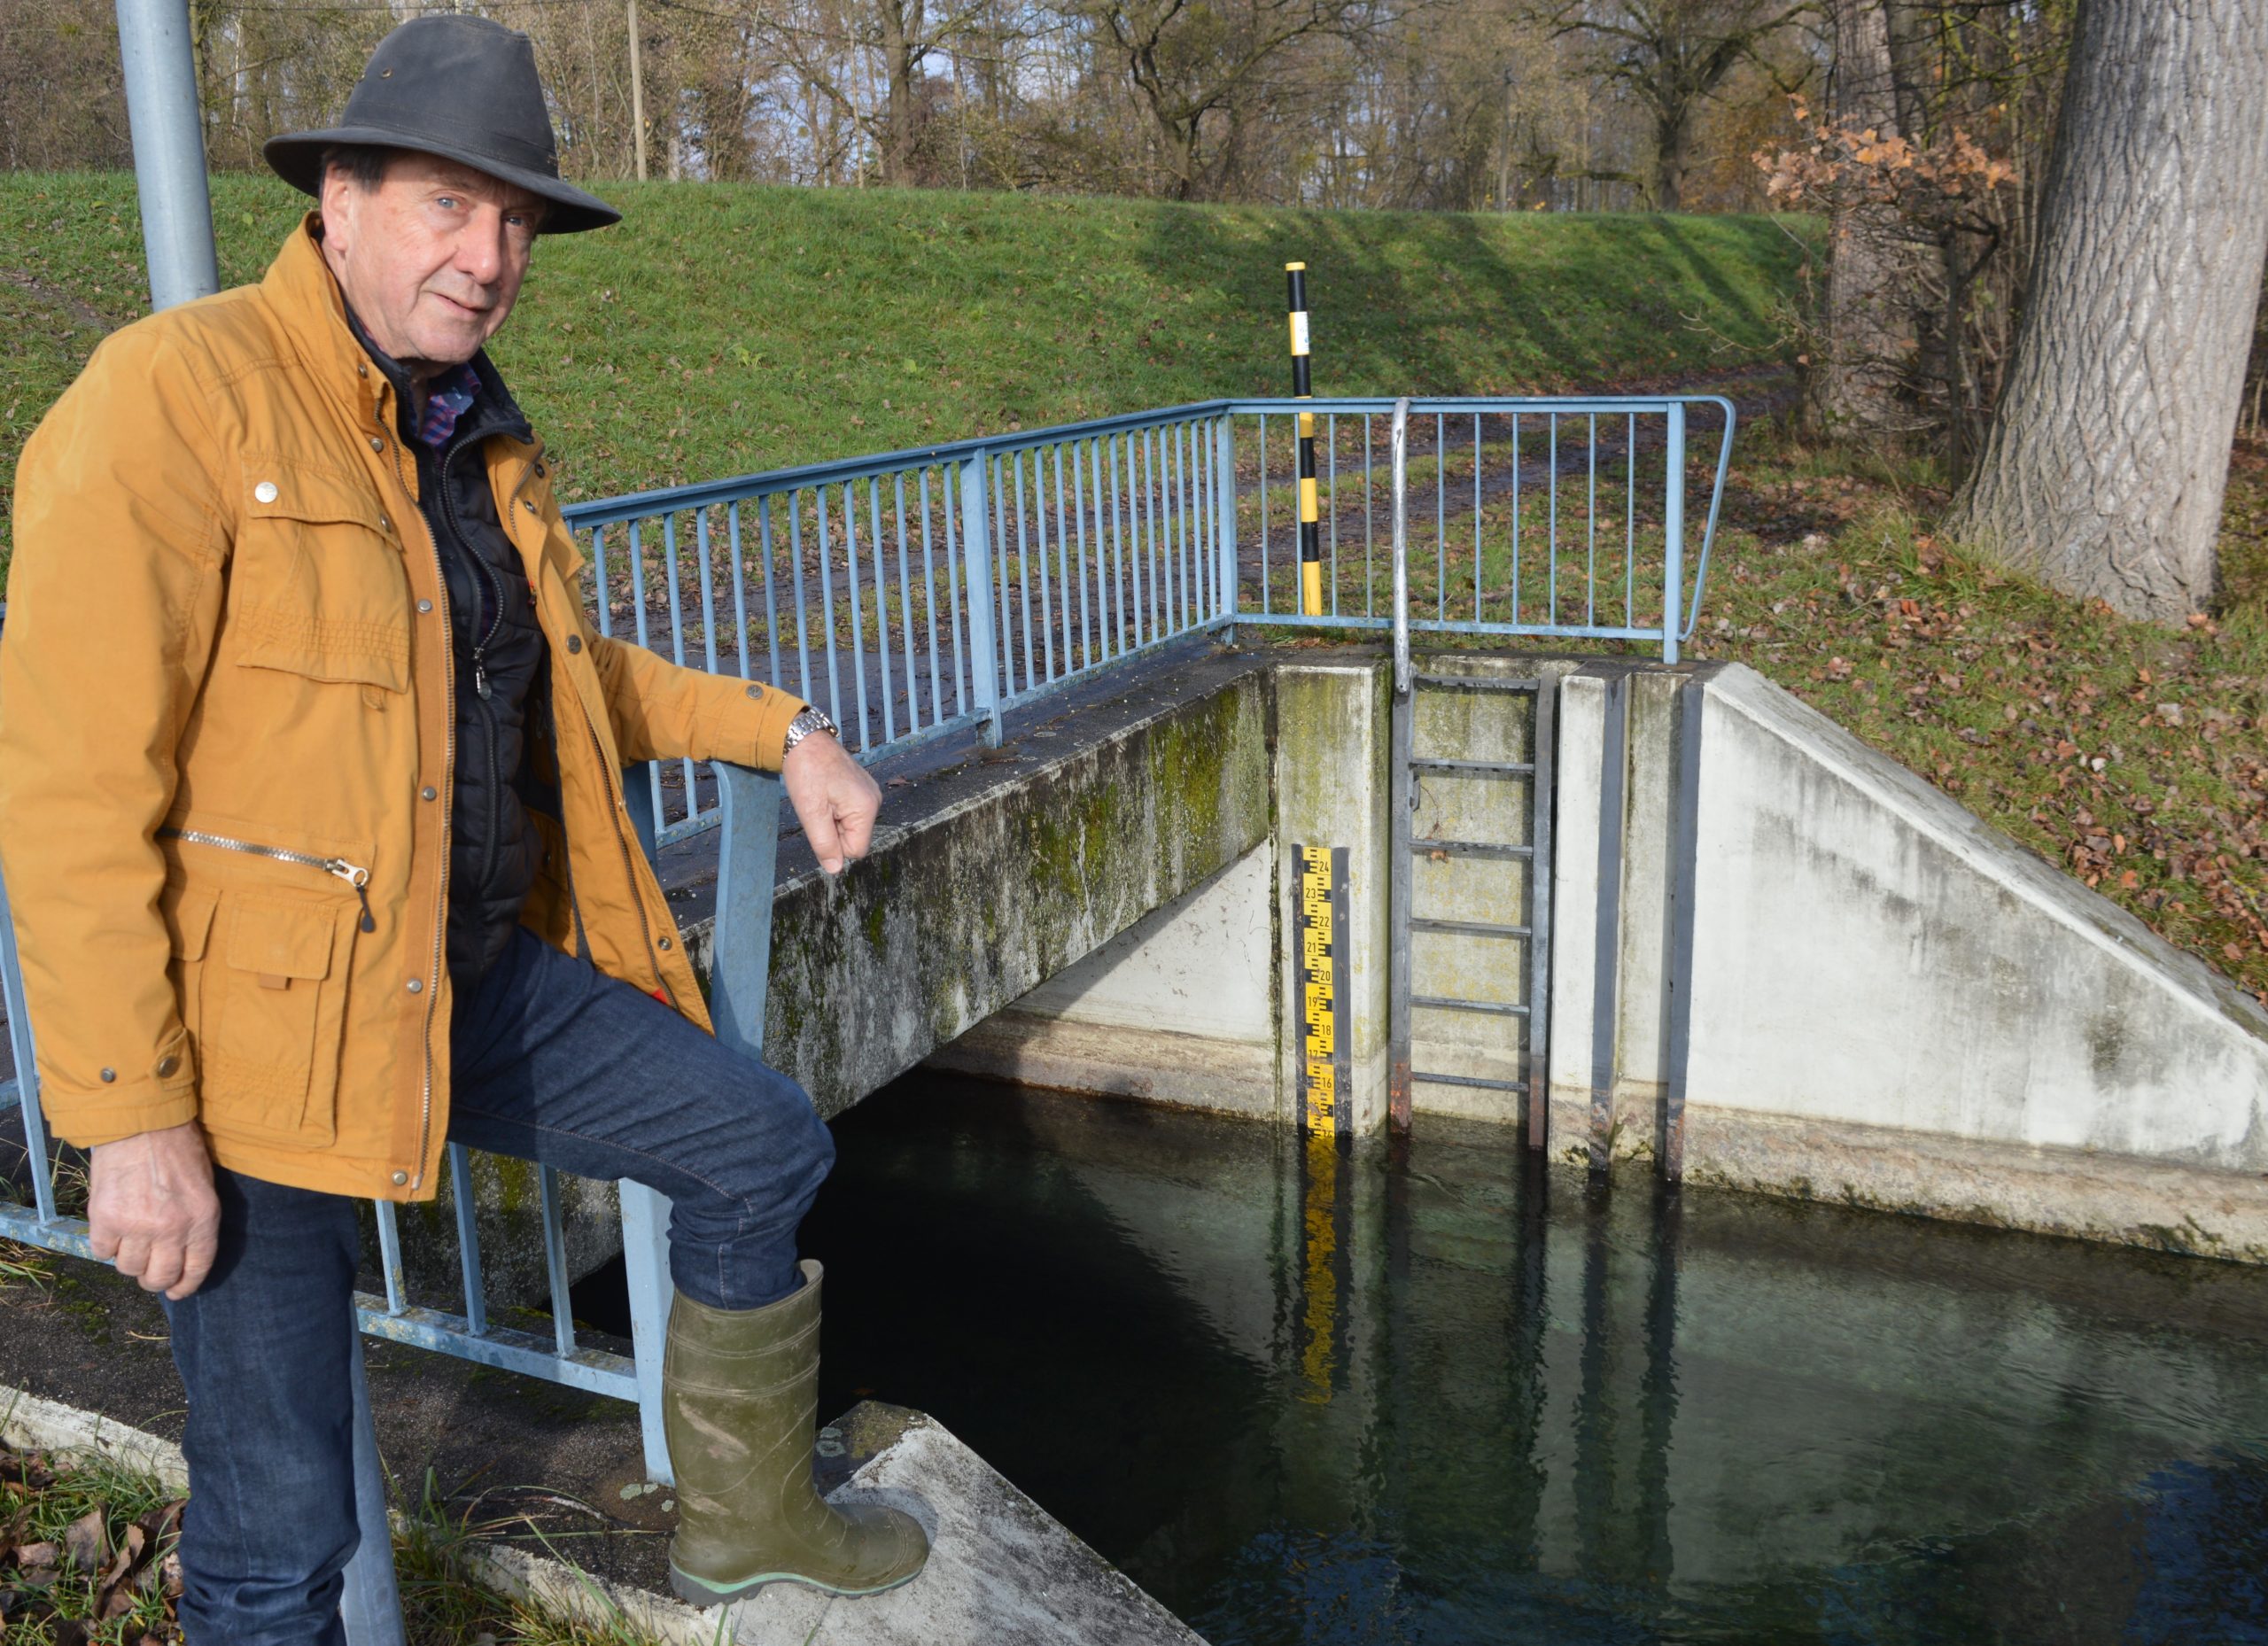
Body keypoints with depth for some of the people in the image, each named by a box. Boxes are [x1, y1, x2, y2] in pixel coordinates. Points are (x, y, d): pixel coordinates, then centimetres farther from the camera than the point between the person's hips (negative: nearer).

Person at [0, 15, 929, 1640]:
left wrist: (782, 731, 17)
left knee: (767, 1145, 15)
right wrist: (131, 1116, -21)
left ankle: (744, 1515, 35)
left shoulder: (479, 436, 9)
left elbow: (560, 670, 26)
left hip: (483, 980, 8)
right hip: (259, 1022, -8)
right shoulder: (171, 398, -17)